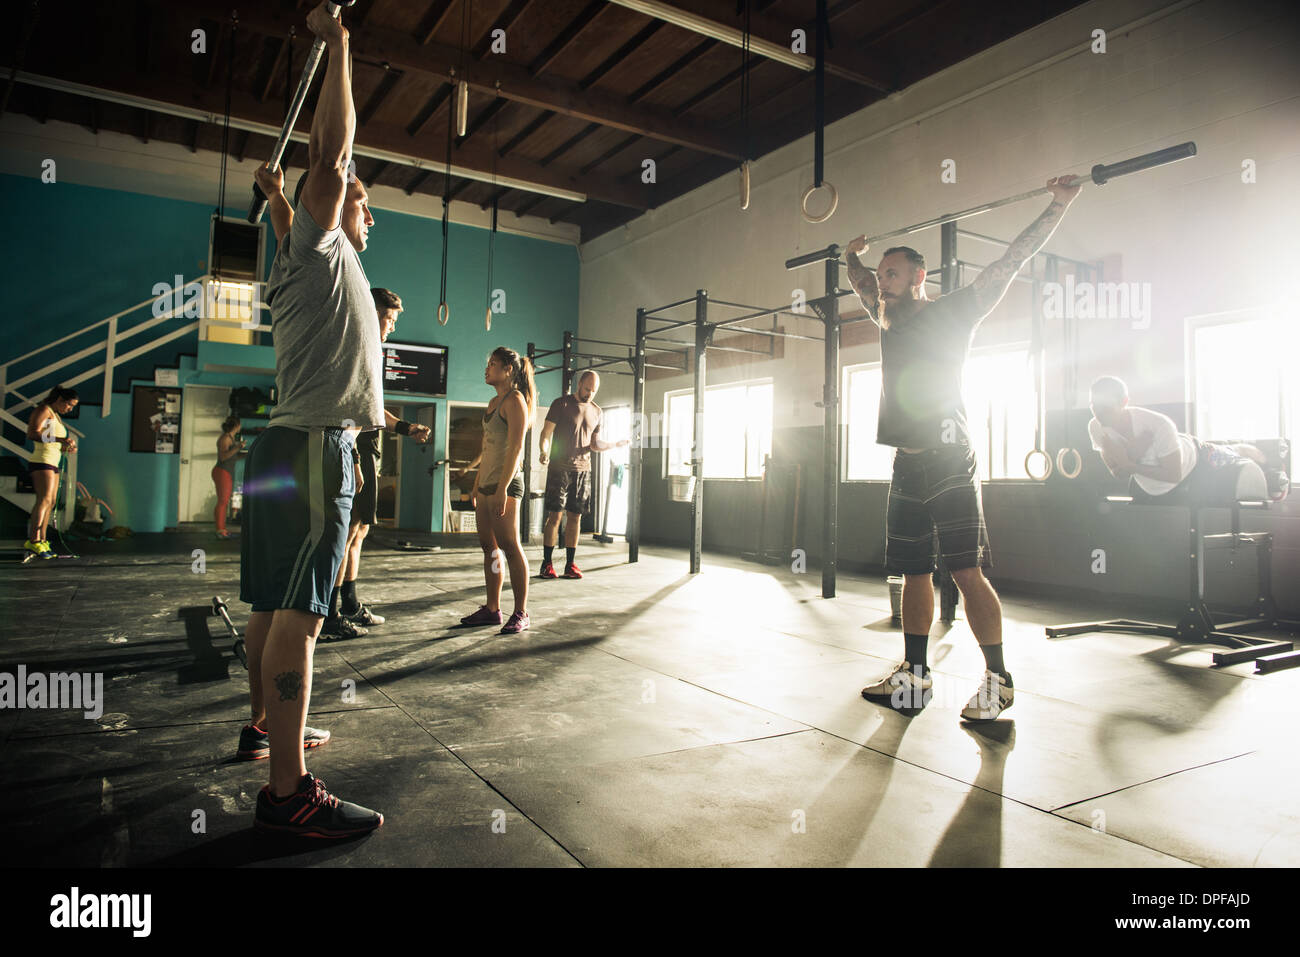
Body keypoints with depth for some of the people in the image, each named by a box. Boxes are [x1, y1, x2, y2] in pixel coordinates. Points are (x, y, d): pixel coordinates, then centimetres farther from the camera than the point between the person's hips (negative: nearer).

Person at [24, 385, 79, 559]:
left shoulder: (56, 415, 24)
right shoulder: (44, 410, -5)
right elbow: (32, 433, -19)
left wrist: (66, 448, 11)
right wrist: (60, 439, -28)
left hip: (52, 463, 10)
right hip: (41, 461, -10)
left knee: (50, 502, 7)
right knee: (45, 499, -20)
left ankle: (41, 541, 10)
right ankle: (34, 540, -28)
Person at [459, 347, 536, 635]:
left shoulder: (515, 400, -8)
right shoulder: (494, 402, 19)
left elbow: (516, 447, -17)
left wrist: (502, 489, -22)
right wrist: (477, 485, 21)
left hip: (505, 482, -9)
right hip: (487, 483, 9)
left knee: (510, 547, -9)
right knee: (489, 547, 10)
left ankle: (520, 614, -4)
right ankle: (492, 609, 17)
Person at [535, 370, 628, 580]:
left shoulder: (596, 411, 14)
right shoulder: (561, 404, 0)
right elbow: (546, 432, -4)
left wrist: (614, 445, 0)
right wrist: (544, 452, -25)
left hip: (583, 469, 4)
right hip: (559, 468, -4)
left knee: (575, 517, 5)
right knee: (554, 515, -6)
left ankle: (570, 565, 11)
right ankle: (547, 564, 1)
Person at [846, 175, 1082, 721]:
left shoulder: (953, 312, 1)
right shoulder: (891, 319, 18)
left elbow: (1012, 261, 0)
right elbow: (861, 283, 38)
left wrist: (1058, 205, 0)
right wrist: (854, 255, 46)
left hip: (948, 461, -7)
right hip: (907, 464, 7)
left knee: (967, 571, -9)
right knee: (914, 573, 10)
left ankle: (998, 681, -1)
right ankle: (914, 675, 18)